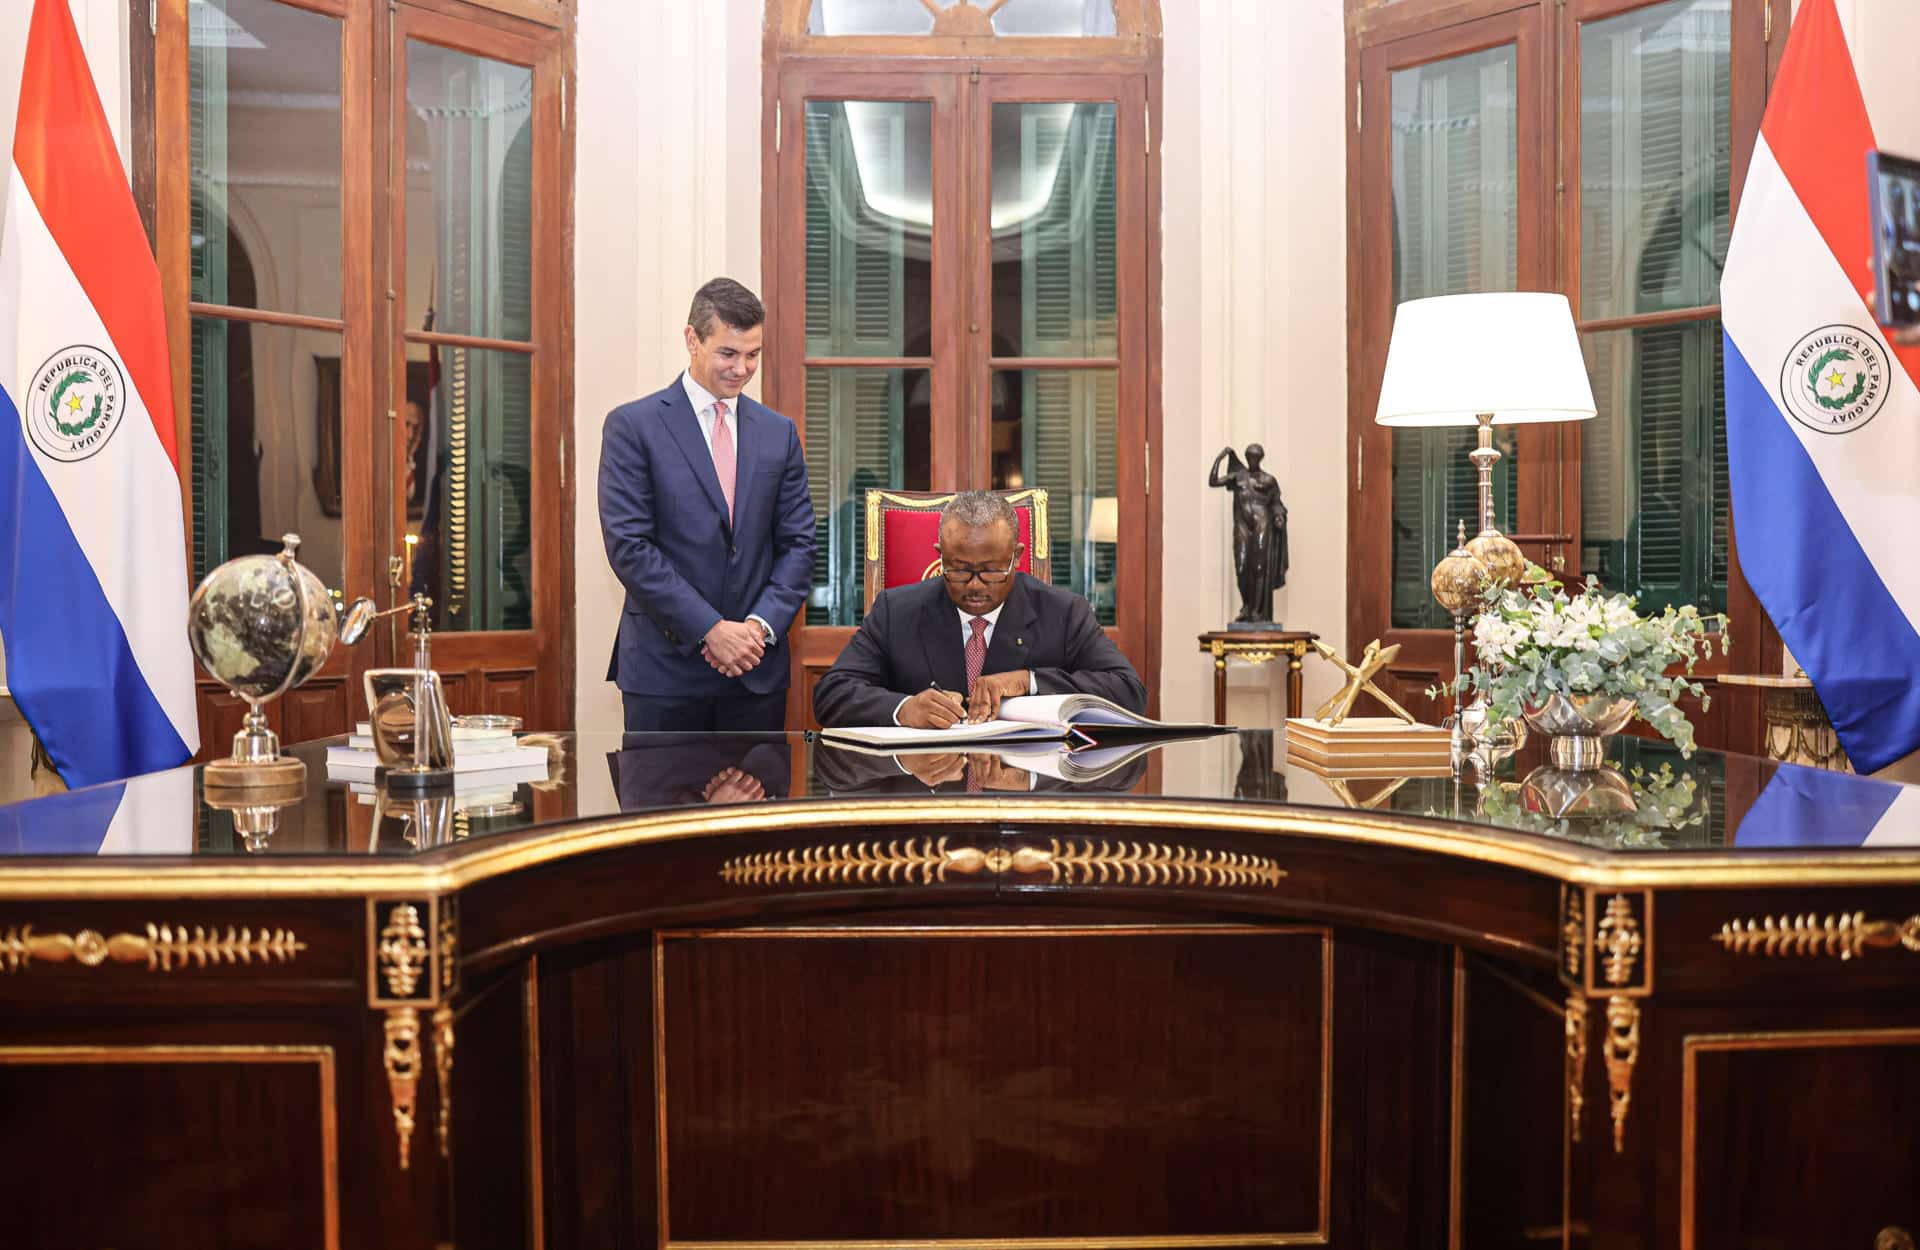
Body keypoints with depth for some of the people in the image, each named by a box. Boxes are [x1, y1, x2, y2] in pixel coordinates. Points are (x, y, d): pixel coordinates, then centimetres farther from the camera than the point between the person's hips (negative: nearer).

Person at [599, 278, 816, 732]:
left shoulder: (779, 433, 10)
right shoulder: (633, 426, -2)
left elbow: (797, 543, 9)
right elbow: (628, 546, -9)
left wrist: (760, 625, -7)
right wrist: (710, 629, -14)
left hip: (756, 668, 3)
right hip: (663, 669, -3)